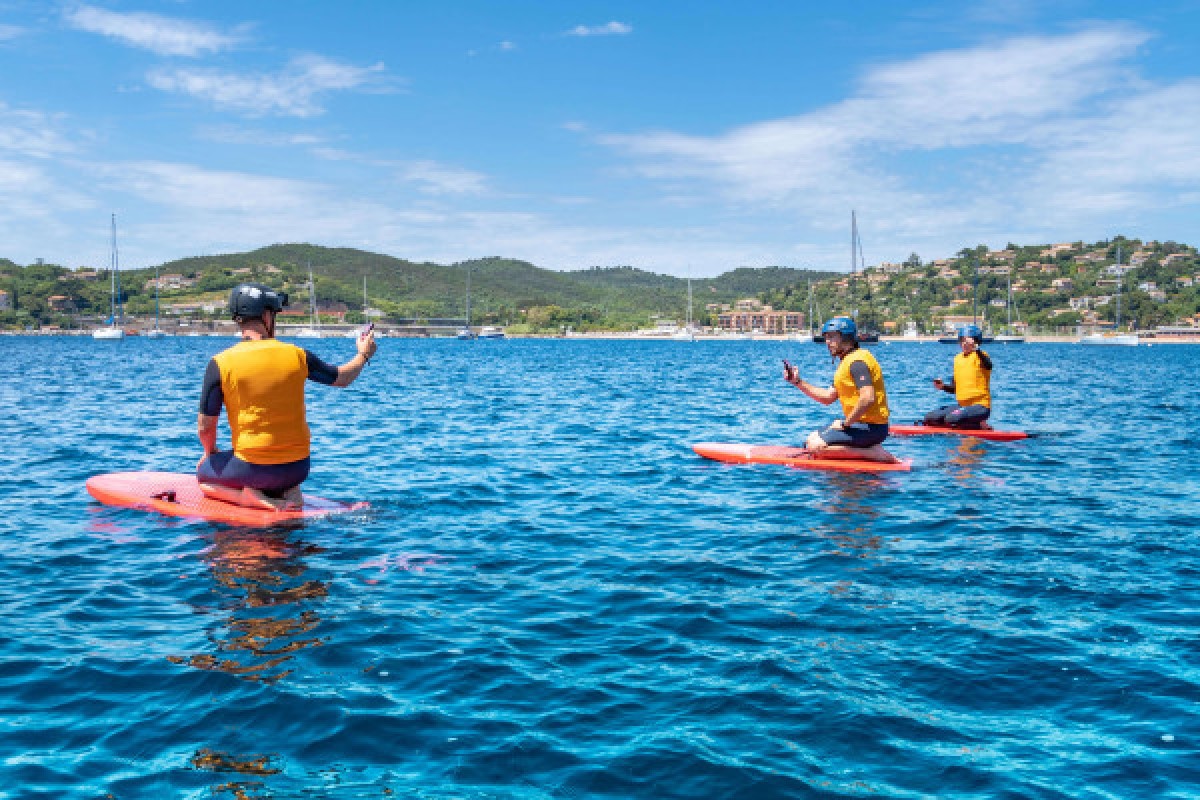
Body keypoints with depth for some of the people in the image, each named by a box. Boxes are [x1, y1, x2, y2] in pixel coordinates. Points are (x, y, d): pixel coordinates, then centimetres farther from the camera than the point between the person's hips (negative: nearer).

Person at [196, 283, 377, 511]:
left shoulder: (220, 364, -10)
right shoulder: (296, 355, -5)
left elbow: (205, 426, -6)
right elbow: (342, 378, 12)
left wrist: (211, 453, 16)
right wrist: (364, 354, 32)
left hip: (251, 468, -3)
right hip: (298, 468, 3)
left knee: (203, 472, 25)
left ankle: (252, 496, -3)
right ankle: (287, 492, 2)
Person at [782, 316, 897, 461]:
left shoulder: (857, 361, -16)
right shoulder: (848, 362, 18)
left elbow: (868, 398, -29)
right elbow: (828, 397, 18)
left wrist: (845, 423, -20)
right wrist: (797, 382, 12)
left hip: (871, 428, -11)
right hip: (860, 423, 11)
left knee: (815, 446, -16)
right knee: (813, 438, 18)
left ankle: (873, 453, -15)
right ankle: (870, 450, 7)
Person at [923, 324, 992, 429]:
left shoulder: (980, 356, -8)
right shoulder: (957, 358, 13)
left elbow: (988, 365, -35)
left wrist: (976, 349, -46)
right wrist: (943, 386, 1)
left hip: (980, 405, -8)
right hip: (962, 405, 8)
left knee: (951, 419, -31)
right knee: (930, 419, -3)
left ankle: (980, 425, -6)